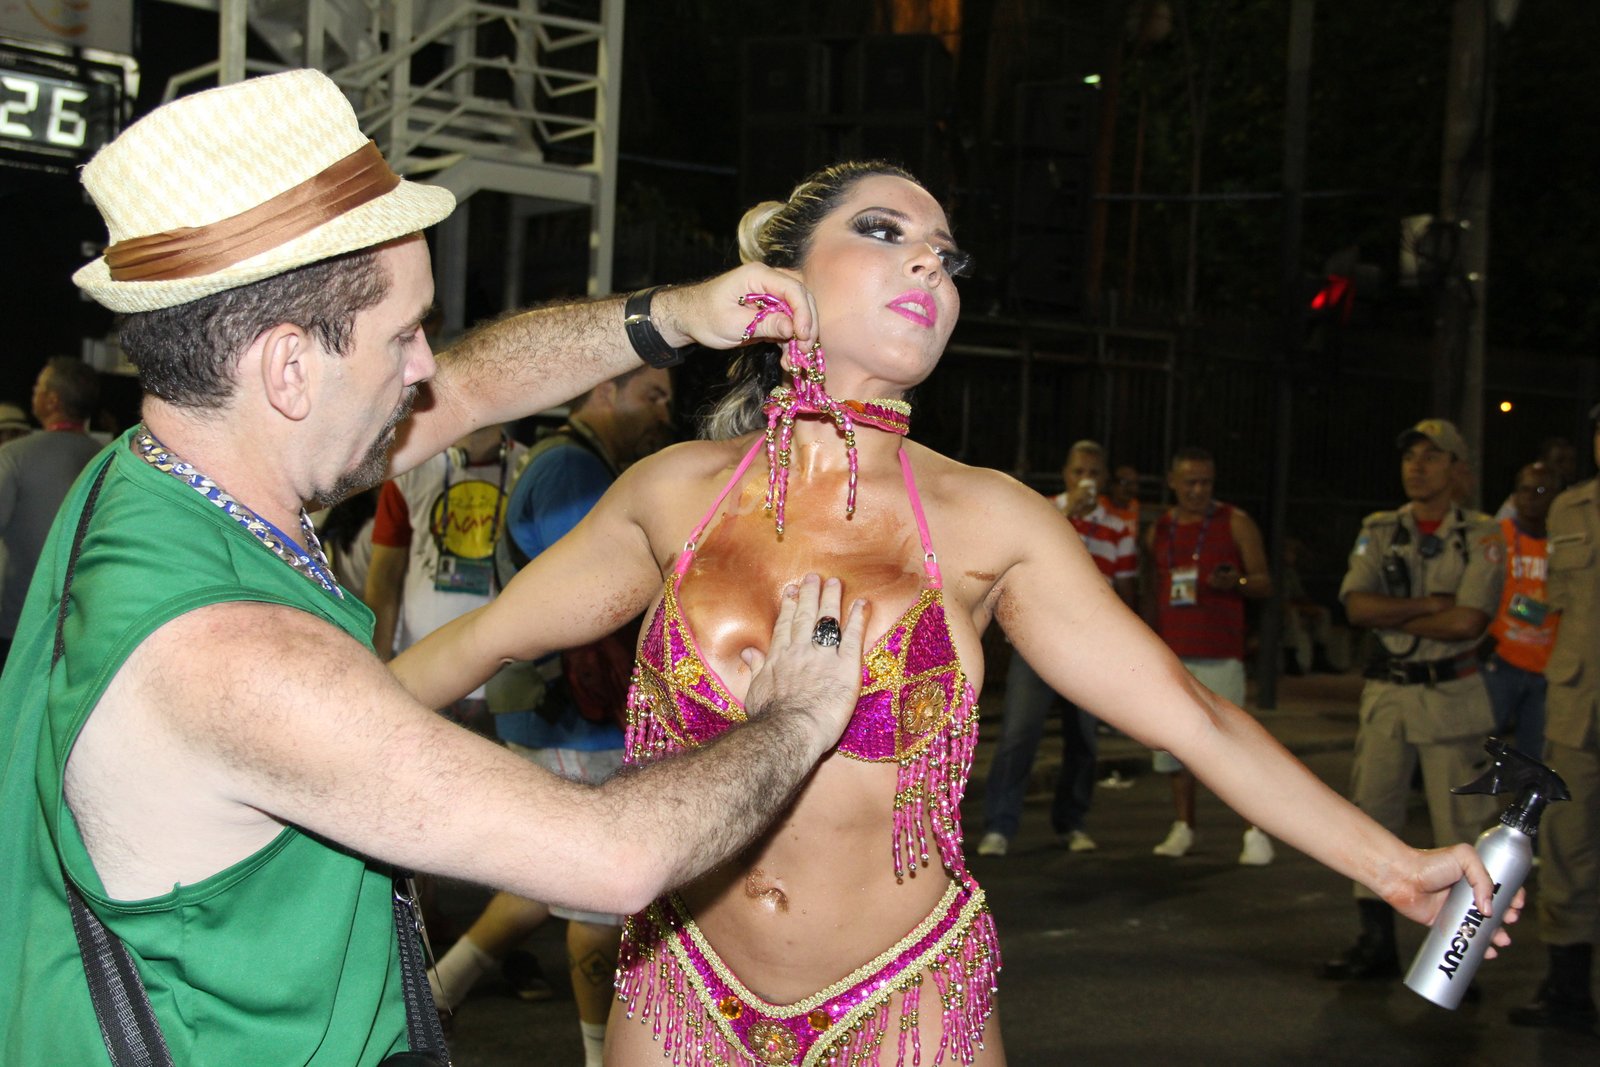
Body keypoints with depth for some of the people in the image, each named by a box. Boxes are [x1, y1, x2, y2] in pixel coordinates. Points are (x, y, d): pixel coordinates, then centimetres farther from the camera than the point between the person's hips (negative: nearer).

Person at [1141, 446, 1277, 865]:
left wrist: (1236, 582, -21)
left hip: (1219, 656, -4)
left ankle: (1256, 832, -8)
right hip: (1171, 655, 4)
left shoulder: (1236, 523, 2)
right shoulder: (1157, 531, 13)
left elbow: (1264, 583, 1)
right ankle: (1183, 827, 16)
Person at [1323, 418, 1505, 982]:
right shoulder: (1379, 531, 6)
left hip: (1452, 696, -3)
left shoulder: (1482, 536, -4)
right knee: (1371, 816, 6)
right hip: (1387, 692, 4)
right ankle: (1376, 943, 16)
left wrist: (1392, 616, -10)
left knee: (1461, 825, -2)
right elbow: (1357, 606, -8)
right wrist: (1430, 605, -15)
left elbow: (1468, 622, -17)